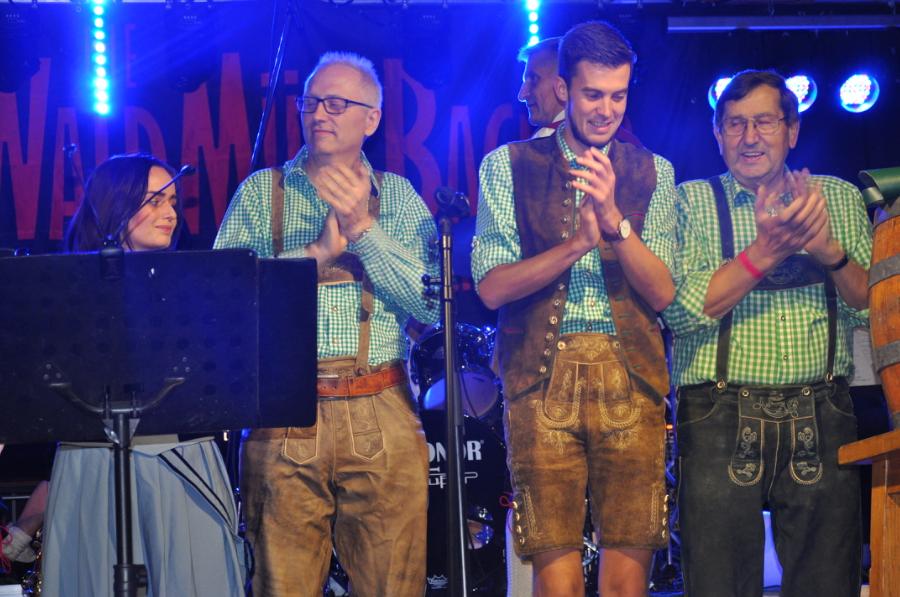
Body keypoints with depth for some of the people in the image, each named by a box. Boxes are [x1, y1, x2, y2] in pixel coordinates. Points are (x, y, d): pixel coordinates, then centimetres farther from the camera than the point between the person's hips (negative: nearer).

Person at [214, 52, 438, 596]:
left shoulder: (399, 198, 11)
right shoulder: (261, 192, 11)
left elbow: (432, 305, -2)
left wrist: (362, 227, -10)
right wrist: (317, 251, -9)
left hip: (383, 418, 0)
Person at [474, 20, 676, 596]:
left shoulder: (653, 173, 12)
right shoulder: (508, 166, 8)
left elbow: (663, 293, 2)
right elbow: (492, 286, -2)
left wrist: (614, 219, -13)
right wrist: (577, 242, -15)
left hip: (631, 376, 1)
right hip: (541, 375, -1)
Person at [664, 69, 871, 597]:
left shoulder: (839, 199, 14)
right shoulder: (692, 201, 8)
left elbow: (871, 310, 6)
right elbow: (680, 309, -7)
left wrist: (829, 250, -12)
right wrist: (766, 250, -14)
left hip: (820, 419, 2)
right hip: (720, 419, -2)